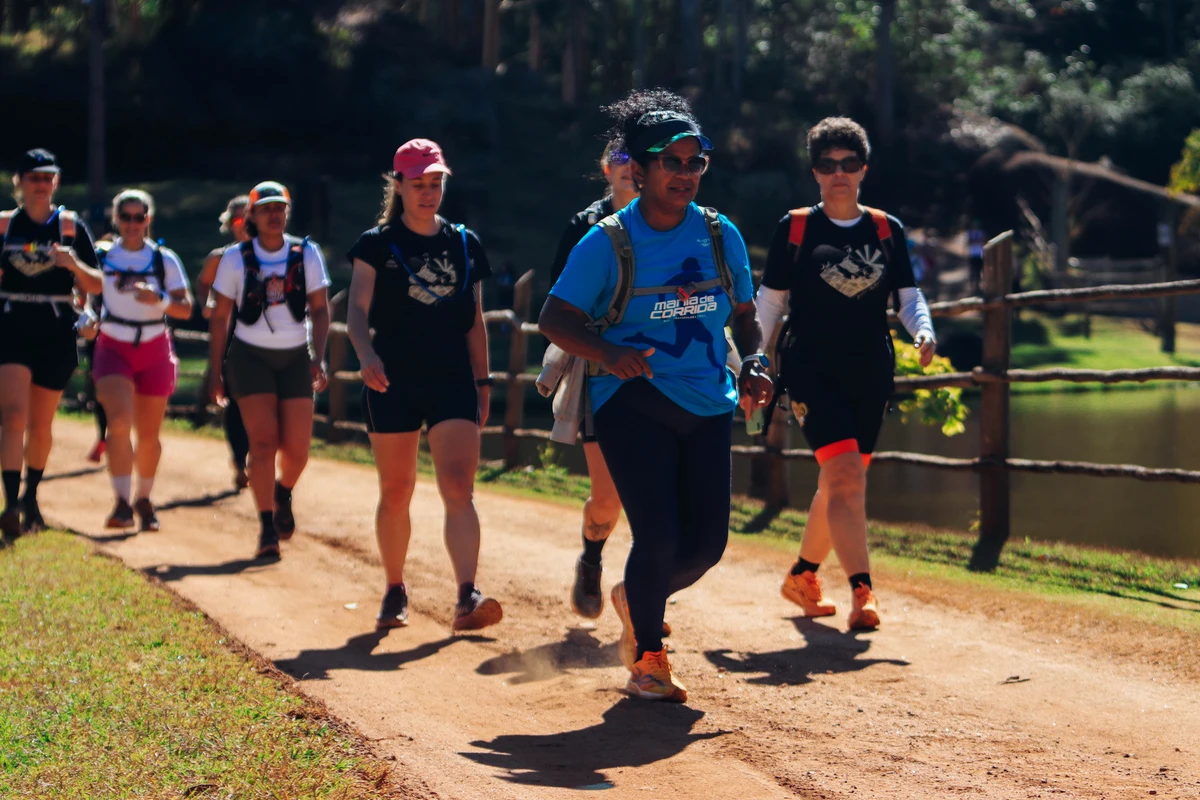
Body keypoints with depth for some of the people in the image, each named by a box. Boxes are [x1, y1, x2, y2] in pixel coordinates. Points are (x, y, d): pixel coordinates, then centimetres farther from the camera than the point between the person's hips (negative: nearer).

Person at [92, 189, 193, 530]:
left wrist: (159, 300, -23)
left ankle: (143, 500, 27)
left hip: (154, 350, 1)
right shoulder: (101, 257, 0)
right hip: (113, 348, -1)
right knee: (119, 422, -21)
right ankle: (122, 503, -20)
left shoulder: (165, 260, -1)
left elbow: (186, 309, -5)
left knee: (148, 434, 7)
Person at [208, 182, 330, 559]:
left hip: (295, 358, 2)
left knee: (297, 446, -4)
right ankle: (267, 528, -9)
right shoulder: (236, 258, -1)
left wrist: (319, 357, -10)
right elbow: (219, 316, 4)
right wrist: (215, 370, 2)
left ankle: (283, 495, 30)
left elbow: (319, 309, 3)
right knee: (264, 440, -14)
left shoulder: (307, 254, 2)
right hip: (251, 357, -2)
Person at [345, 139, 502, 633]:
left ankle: (467, 598, -23)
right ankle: (395, 592, 25)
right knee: (395, 493, 7)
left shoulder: (464, 245, 10)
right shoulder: (378, 244, 1)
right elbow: (357, 310, -10)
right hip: (394, 382, -1)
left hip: (453, 380, 1)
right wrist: (366, 355, -29)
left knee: (459, 489, -13)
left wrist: (482, 382, 11)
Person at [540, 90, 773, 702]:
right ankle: (647, 659, 9)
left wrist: (753, 365, -2)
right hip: (633, 402, -4)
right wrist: (606, 354, -22)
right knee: (659, 535, -13)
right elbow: (554, 319, -5)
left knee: (708, 542, 1)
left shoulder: (721, 236, 7)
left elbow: (744, 316, 18)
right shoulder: (608, 242, -6)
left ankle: (637, 599, 33)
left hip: (709, 405, 5)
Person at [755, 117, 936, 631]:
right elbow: (771, 301, 7)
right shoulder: (795, 228, 2)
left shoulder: (887, 230, 9)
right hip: (812, 370, -4)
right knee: (846, 476, -18)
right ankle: (862, 593, -21)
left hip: (871, 373, 4)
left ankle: (803, 576, 32)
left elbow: (908, 295, 8)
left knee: (840, 481, 11)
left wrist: (923, 333, -13)